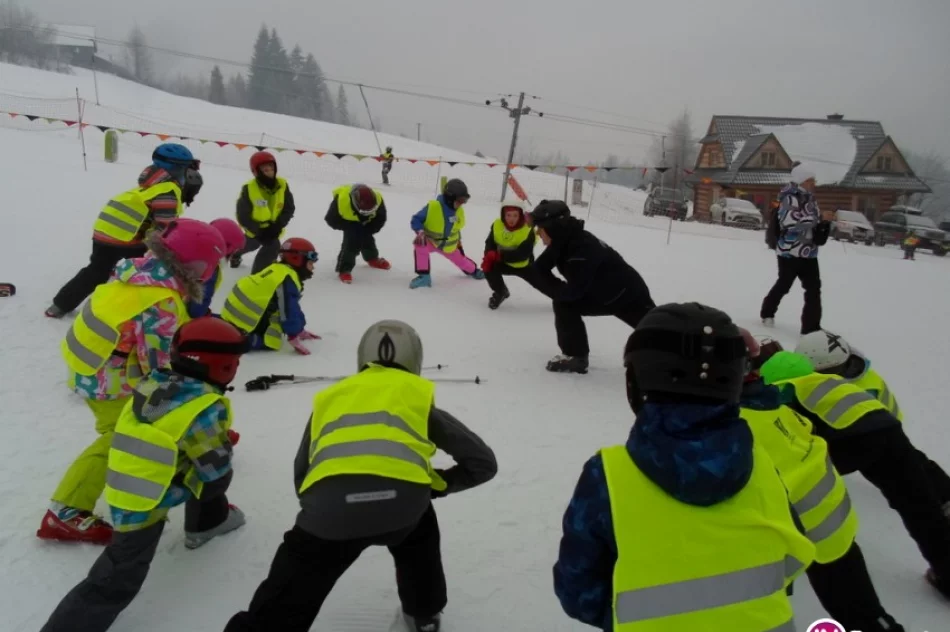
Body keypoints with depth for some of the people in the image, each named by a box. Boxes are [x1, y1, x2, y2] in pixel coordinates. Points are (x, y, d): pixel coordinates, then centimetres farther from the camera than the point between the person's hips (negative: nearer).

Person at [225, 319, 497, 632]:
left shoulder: (330, 396, 32)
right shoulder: (419, 397, 27)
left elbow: (301, 477, 33)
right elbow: (483, 462, 28)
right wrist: (438, 483, 41)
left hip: (328, 505, 1)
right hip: (402, 501, 0)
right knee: (419, 532, 36)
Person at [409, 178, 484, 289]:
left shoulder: (459, 211, -11)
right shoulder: (432, 207, -29)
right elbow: (416, 220, -23)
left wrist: (458, 239, 16)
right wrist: (420, 232, -41)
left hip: (449, 245, 4)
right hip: (430, 241, -4)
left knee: (460, 260, 17)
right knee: (420, 245, -35)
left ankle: (473, 270, 54)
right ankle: (424, 276, -25)